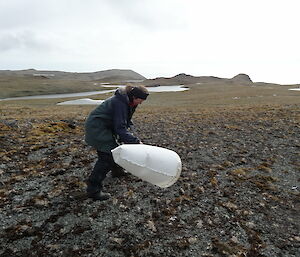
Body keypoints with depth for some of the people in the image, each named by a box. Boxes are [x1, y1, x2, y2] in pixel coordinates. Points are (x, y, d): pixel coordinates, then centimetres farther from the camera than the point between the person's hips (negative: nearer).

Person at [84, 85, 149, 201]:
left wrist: (129, 131, -7)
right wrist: (136, 141, -29)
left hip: (103, 126, 10)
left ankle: (117, 170, 46)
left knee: (114, 148, 23)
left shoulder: (127, 101, 4)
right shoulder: (120, 103, -27)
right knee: (106, 156, -12)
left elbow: (127, 121, 11)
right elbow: (120, 128, -29)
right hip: (96, 127, -10)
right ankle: (93, 190, -7)